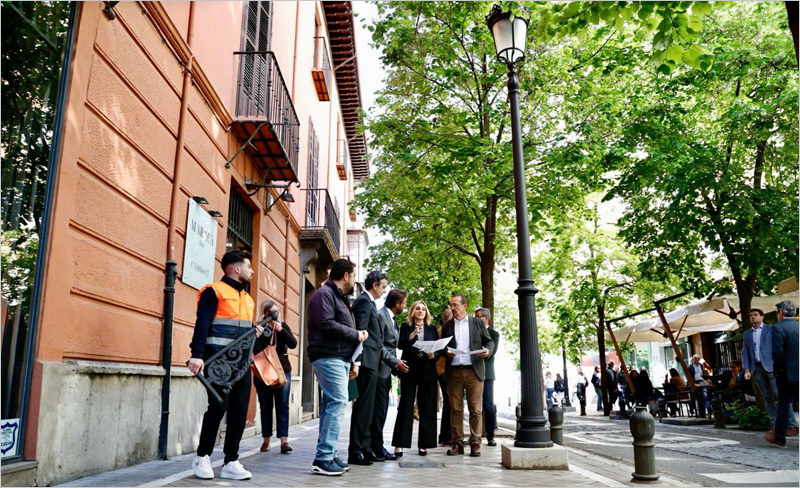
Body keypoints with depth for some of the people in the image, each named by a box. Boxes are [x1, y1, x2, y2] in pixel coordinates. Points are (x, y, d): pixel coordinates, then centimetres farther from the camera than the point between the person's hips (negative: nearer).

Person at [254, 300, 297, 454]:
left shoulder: (283, 326, 8)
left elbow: (293, 344, -5)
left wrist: (281, 330, -16)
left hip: (283, 371, 1)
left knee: (282, 405, -3)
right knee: (266, 406, 5)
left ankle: (284, 441, -6)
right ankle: (266, 440, 14)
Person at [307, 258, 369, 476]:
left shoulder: (340, 297, 23)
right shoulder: (324, 294, -7)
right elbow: (327, 325, -20)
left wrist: (352, 360, 15)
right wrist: (356, 334, -10)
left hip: (339, 358, 10)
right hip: (328, 358, -10)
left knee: (332, 404, 9)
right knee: (338, 402, -14)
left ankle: (328, 455, 13)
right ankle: (323, 458, -12)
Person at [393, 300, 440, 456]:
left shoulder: (432, 328, 14)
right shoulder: (405, 326, 8)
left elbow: (439, 349, 11)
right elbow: (400, 344, -6)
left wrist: (434, 355, -10)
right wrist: (412, 335, -20)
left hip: (428, 372, 2)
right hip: (409, 370, -2)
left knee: (427, 408, 2)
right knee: (405, 406, -3)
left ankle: (424, 444, 8)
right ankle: (399, 443, 0)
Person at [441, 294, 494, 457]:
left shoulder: (477, 322, 9)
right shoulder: (447, 326, 13)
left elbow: (489, 341, 10)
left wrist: (488, 350, -10)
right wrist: (446, 352, -9)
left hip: (474, 370, -1)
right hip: (454, 371, 2)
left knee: (475, 409, -1)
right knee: (455, 409, 3)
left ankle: (475, 443, 4)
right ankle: (457, 443, 9)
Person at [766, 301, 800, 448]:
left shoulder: (778, 328, -13)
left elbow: (777, 352, -19)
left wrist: (778, 369, -5)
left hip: (787, 373, -5)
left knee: (783, 405, 4)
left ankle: (779, 437, 13)